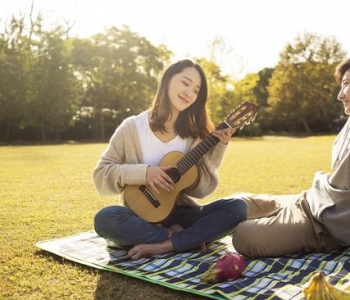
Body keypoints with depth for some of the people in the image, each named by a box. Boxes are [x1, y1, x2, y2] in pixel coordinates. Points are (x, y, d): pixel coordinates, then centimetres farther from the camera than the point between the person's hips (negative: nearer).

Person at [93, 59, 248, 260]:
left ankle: (163, 246, -23)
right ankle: (182, 237, -17)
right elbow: (101, 175, -6)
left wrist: (217, 148, -16)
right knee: (105, 219, -34)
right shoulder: (133, 127, -5)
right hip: (142, 216, -2)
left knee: (237, 207, -19)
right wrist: (142, 173, -20)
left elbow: (202, 189, -6)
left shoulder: (194, 134, 1)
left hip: (181, 214, 3)